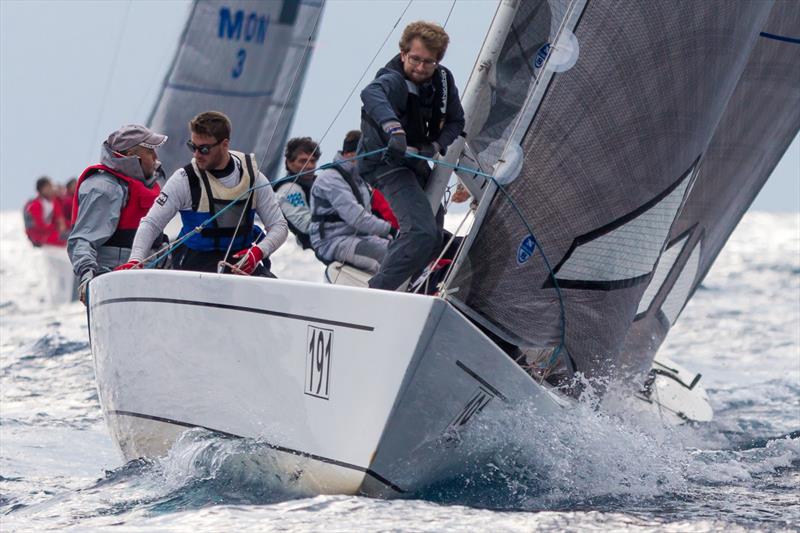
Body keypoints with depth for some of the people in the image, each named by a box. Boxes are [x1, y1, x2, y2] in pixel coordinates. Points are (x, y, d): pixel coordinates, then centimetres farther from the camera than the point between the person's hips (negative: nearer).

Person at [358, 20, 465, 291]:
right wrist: (395, 130, -70)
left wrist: (434, 147, -18)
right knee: (422, 232, -28)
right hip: (386, 163, -9)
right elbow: (372, 94, -52)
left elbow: (455, 122, 3)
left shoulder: (443, 79, -6)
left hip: (415, 160, 9)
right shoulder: (393, 80, -28)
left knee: (435, 235, 21)